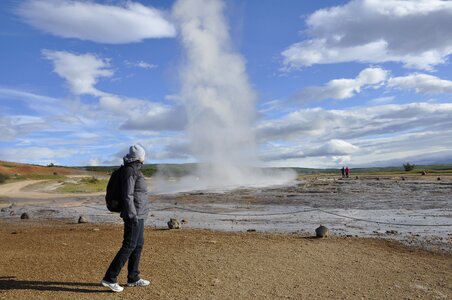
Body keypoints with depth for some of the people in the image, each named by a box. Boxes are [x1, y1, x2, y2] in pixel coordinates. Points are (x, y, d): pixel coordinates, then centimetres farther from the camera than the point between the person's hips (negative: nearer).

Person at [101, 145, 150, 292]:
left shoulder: (133, 170, 14)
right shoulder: (130, 171, -17)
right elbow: (127, 195, -21)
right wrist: (133, 216, -22)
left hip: (137, 214, 10)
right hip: (134, 214, -10)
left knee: (138, 244, 13)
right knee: (129, 246, -5)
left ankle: (133, 278, 22)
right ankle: (109, 278, 3)